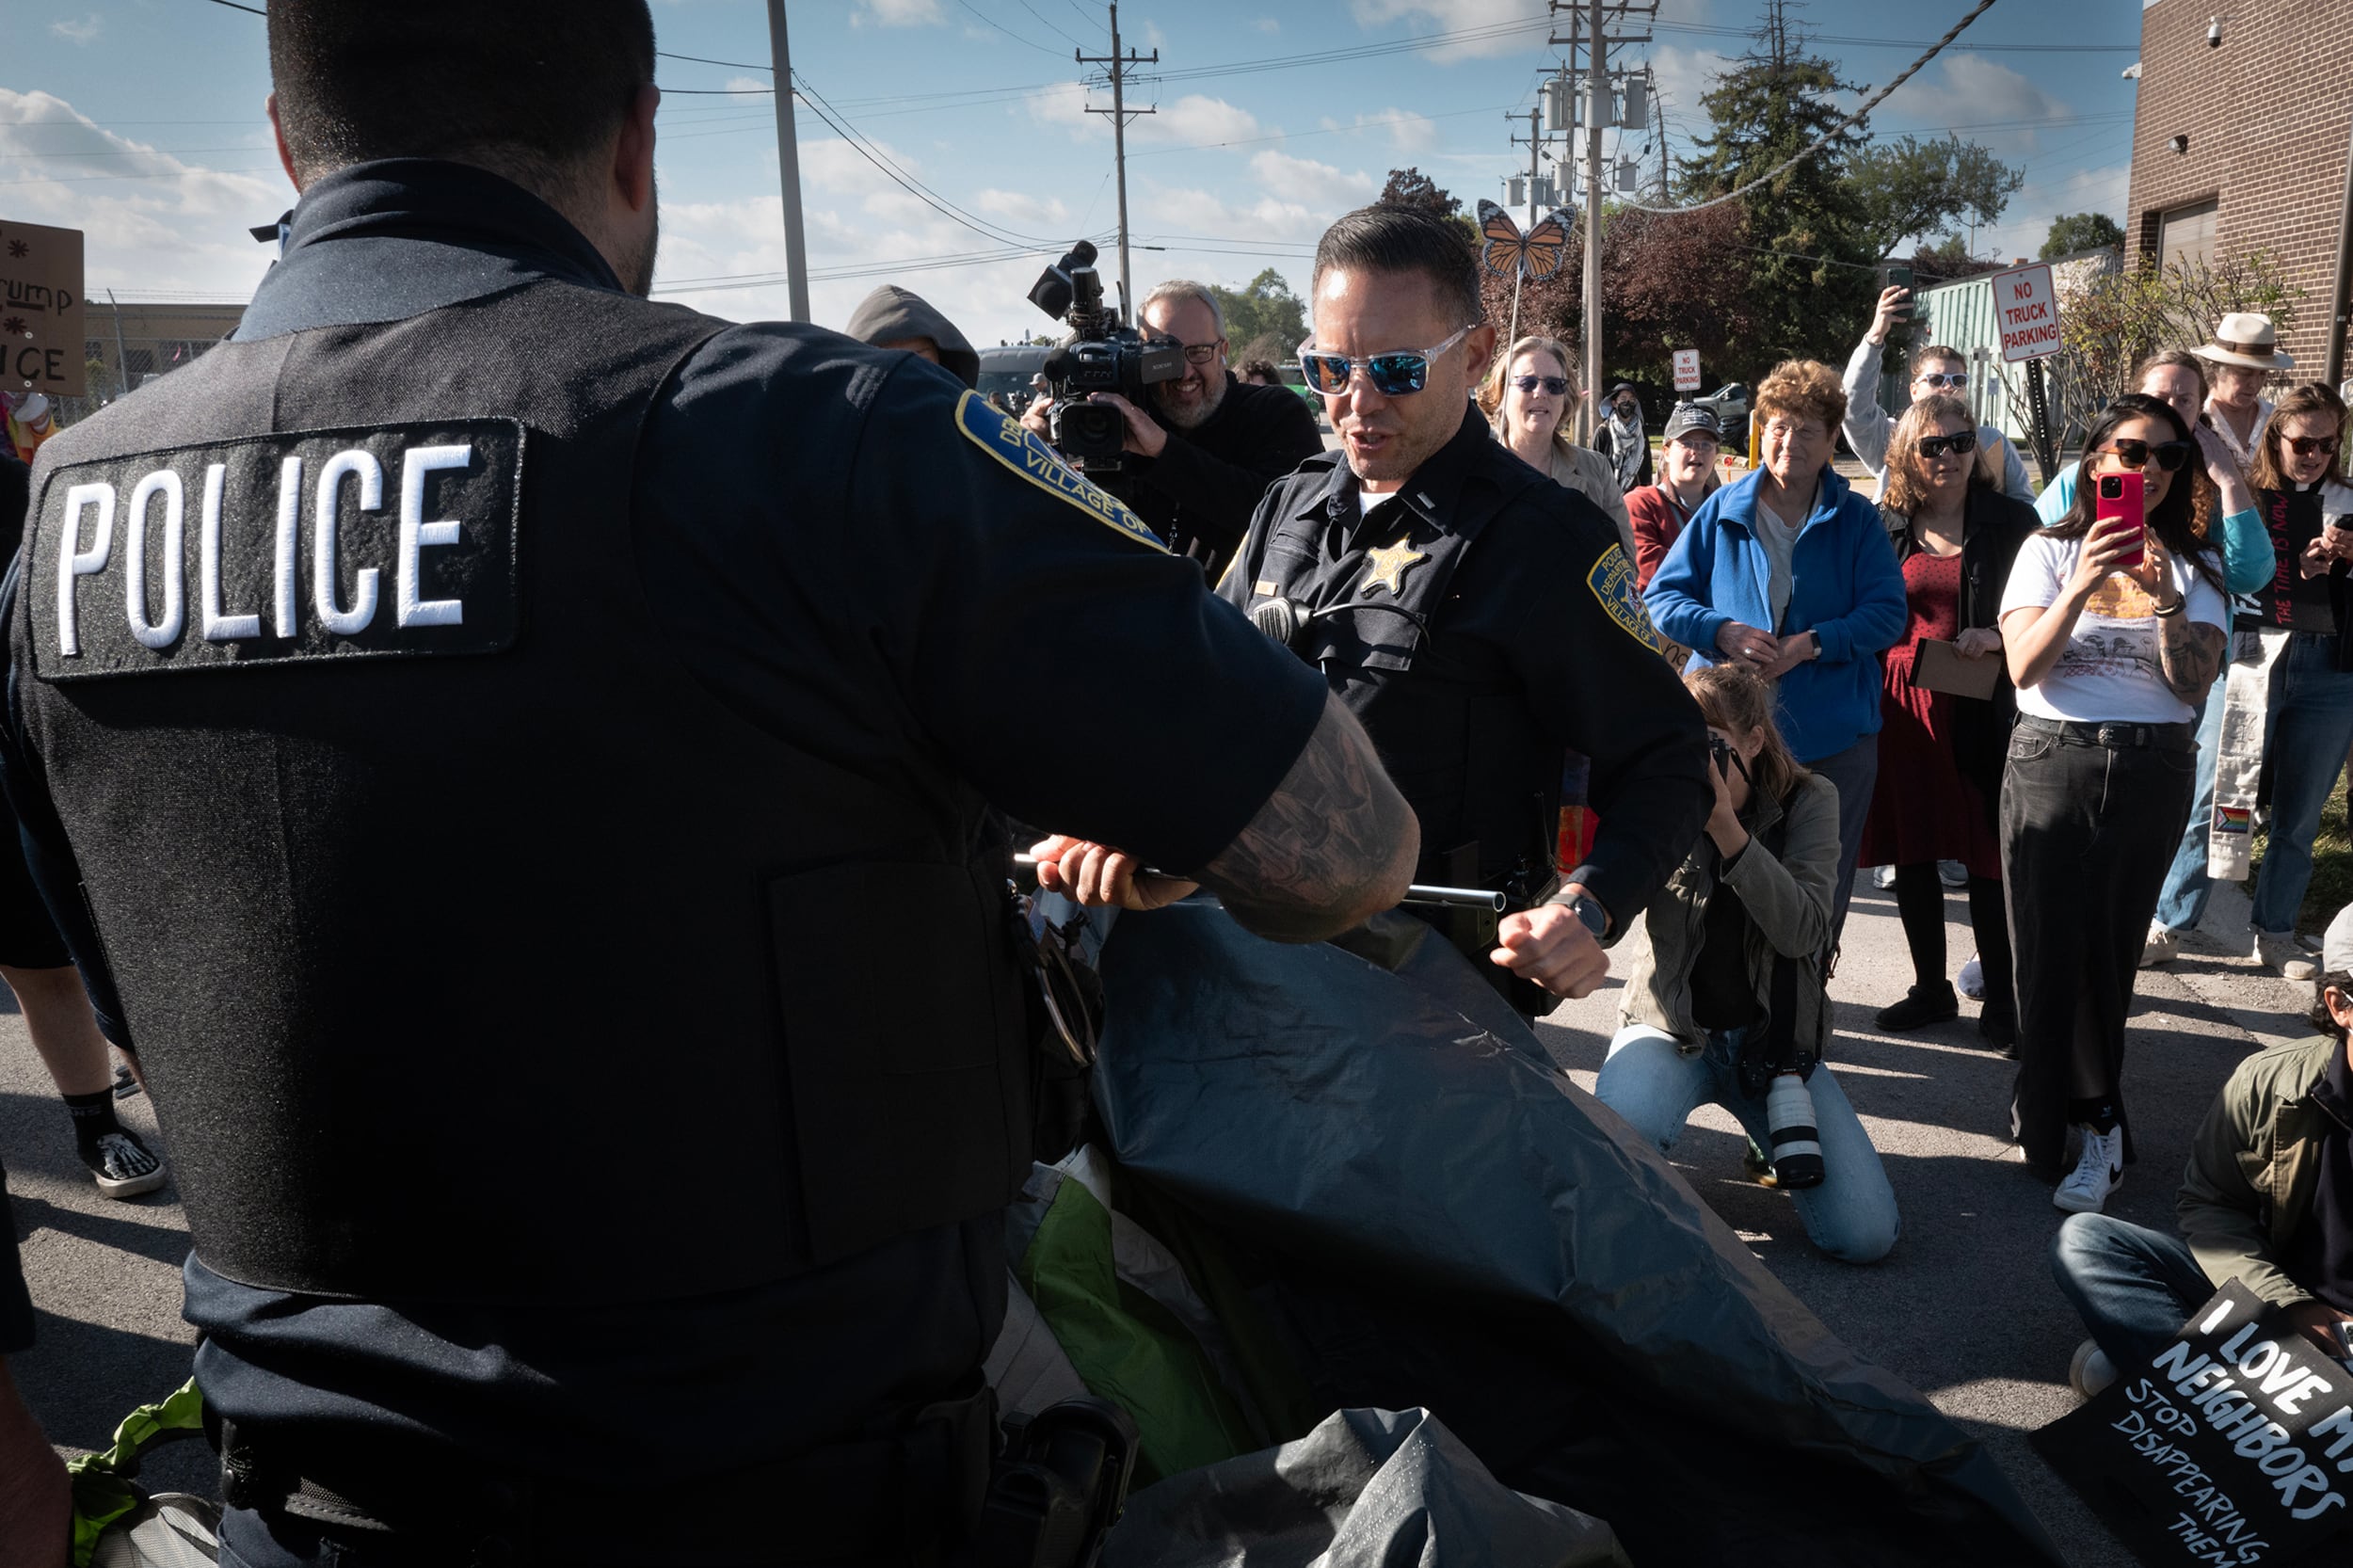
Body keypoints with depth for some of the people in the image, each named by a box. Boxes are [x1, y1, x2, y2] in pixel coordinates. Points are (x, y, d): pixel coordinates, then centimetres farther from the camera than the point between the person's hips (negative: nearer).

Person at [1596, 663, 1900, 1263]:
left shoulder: (1808, 801, -5)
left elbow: (1801, 932, -20)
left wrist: (1726, 824, -30)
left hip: (1774, 1031, 1)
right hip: (1671, 1026, -1)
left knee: (1865, 1234, -14)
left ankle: (1773, 1127, 16)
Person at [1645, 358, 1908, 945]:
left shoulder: (1856, 519, 3)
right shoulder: (1723, 510, 4)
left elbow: (1887, 610, -5)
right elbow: (1662, 595, 3)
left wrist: (1813, 644, -20)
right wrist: (1722, 632, -15)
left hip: (1831, 736, 0)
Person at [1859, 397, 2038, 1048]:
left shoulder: (2011, 520, 2)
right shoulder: (1885, 525, 7)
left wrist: (1998, 636, -16)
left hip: (1982, 710, -2)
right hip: (1902, 708, 3)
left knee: (1989, 859, 0)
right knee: (1911, 855, 9)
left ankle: (2001, 1004, 12)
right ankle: (1931, 989, 25)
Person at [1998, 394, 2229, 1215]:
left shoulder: (2194, 565, 8)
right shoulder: (2050, 551, 4)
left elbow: (2194, 686, -4)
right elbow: (2024, 669, -9)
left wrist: (2166, 599, -17)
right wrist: (2081, 586, -21)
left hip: (2151, 772, 1)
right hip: (2052, 762, -1)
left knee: (2106, 947, 1)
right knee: (2052, 947, -2)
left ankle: (2074, 1123, 13)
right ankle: (2100, 1123, 15)